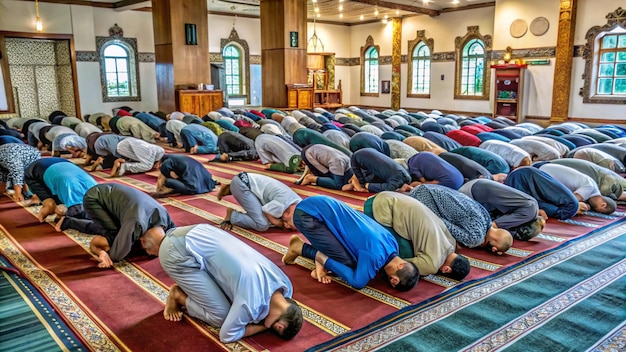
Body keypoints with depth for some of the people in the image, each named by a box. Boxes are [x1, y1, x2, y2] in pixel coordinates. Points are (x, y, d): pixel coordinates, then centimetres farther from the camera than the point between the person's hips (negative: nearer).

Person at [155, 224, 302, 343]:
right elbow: (227, 335, -9)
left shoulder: (282, 282, 0)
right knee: (221, 315, -9)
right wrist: (264, 325, -2)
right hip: (178, 252, -8)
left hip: (199, 234, 8)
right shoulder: (252, 303, -25)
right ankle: (178, 295, 13)